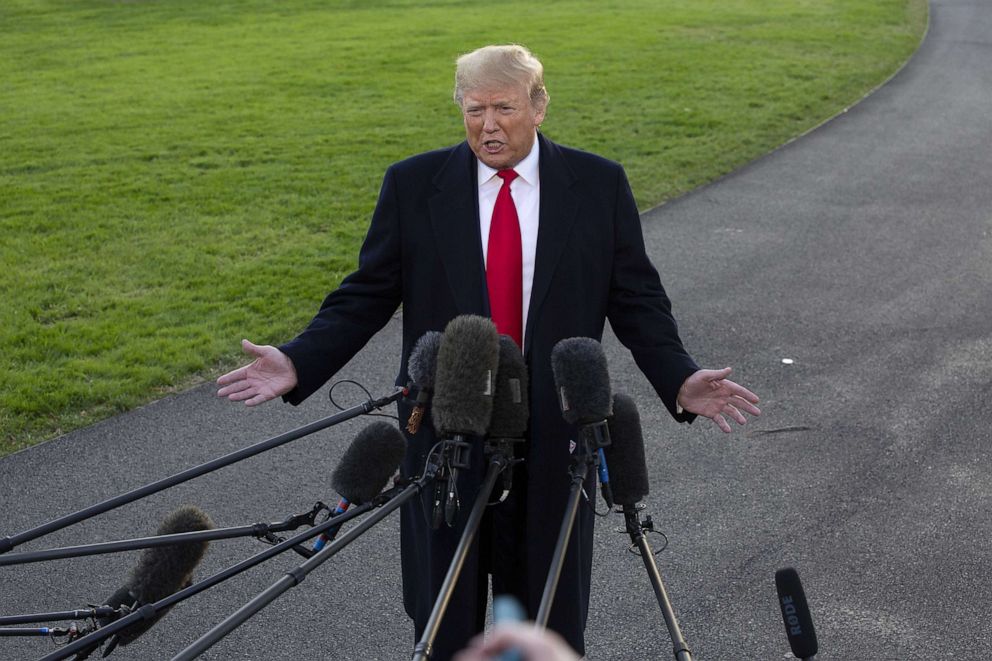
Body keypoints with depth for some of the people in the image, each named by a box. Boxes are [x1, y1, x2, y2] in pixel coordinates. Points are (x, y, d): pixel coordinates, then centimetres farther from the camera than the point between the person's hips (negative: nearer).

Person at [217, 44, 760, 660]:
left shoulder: (599, 185, -3)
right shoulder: (414, 185, -3)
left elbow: (638, 300, 0)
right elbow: (365, 296, -1)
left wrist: (680, 380, -15)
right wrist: (298, 362, -15)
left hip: (555, 434, 0)